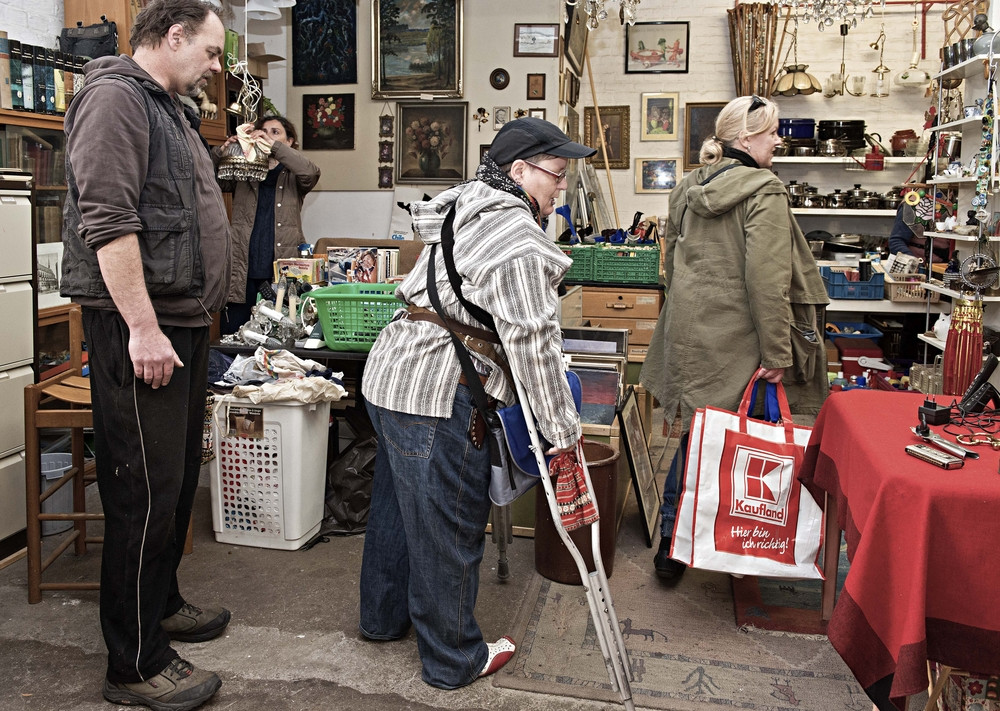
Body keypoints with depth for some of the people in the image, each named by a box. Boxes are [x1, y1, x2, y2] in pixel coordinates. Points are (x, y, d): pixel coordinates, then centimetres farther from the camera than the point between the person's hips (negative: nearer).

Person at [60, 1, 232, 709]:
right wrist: (143, 328, -24)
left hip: (183, 324, 10)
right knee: (146, 491, -5)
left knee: (179, 477, 18)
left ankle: (162, 604, 35)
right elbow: (107, 220, -21)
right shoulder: (115, 98, -10)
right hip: (139, 329, -10)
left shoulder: (174, 112, 21)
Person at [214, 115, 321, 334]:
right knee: (233, 337, -1)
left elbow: (311, 172, -11)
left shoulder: (293, 176, 11)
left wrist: (272, 145, -16)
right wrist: (221, 151, -12)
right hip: (242, 272, 2)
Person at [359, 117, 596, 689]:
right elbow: (533, 343, -20)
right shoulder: (520, 243, -17)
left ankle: (384, 615, 42)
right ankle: (453, 659, 20)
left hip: (390, 374, 11)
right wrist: (564, 427, -12)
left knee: (398, 504, 23)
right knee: (449, 528, 3)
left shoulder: (469, 209, 15)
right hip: (439, 398, -11)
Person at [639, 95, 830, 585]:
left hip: (687, 331, 7)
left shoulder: (688, 189, 13)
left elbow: (671, 263, 20)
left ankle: (672, 543, 21)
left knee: (696, 434, 15)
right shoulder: (764, 192, -11)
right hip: (736, 339, -7)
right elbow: (766, 279, -18)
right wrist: (778, 354, -15)